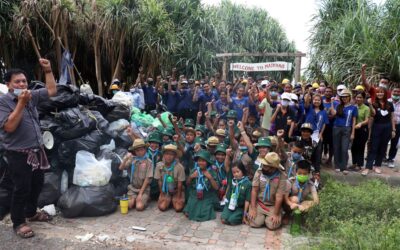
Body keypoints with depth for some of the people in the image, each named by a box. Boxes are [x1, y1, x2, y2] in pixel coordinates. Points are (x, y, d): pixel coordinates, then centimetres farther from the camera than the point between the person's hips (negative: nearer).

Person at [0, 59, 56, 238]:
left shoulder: (32, 96, 4)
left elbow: (52, 90, 11)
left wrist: (47, 70, 2)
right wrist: (21, 103, -25)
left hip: (37, 151, 7)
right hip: (18, 154, -7)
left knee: (37, 183, 19)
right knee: (22, 188, 1)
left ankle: (31, 213, 39)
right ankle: (18, 223, 18)